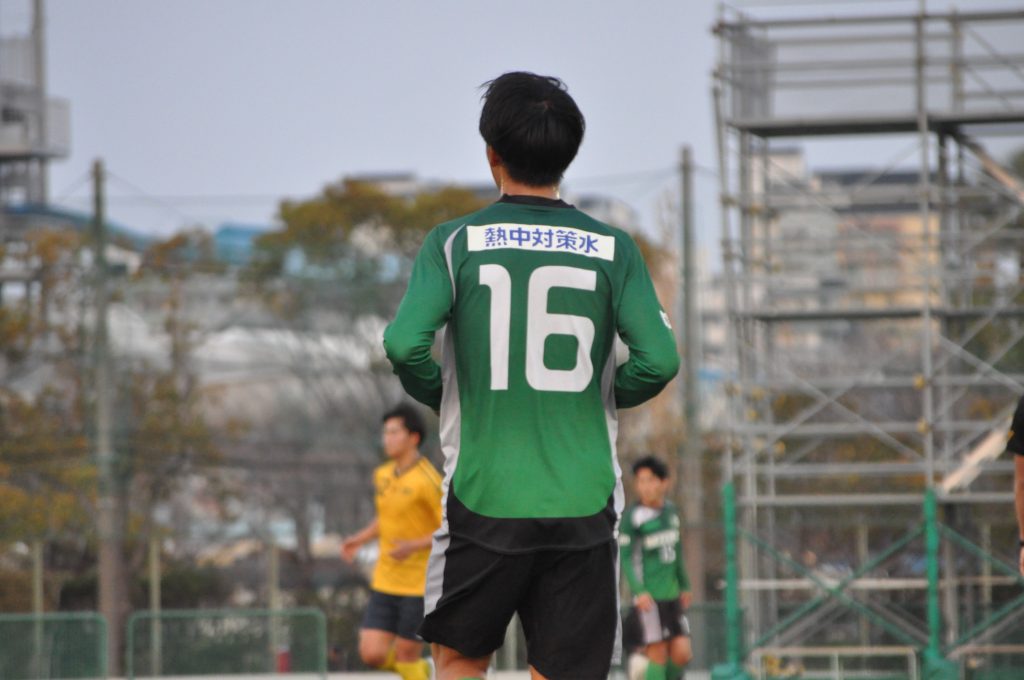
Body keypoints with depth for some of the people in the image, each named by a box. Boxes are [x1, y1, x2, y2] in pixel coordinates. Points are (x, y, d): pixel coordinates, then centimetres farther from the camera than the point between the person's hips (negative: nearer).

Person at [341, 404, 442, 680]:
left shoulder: (428, 481, -14)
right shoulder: (382, 475, 8)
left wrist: (414, 546, -26)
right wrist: (360, 539, 11)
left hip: (421, 583, -6)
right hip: (385, 582, 6)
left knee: (406, 655, -2)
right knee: (372, 654, -3)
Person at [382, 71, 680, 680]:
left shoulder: (455, 242, 0)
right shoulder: (613, 249, 3)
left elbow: (405, 345, -11)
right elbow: (659, 360, -5)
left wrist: (443, 396, 10)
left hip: (484, 499, -1)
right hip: (584, 505, 1)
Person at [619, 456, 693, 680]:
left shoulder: (670, 510, 8)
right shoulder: (632, 517, -10)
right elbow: (626, 557, -11)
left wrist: (684, 585, 24)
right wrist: (639, 591, -21)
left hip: (672, 594, 6)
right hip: (649, 597, -6)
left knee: (682, 653, 0)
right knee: (658, 656, -5)